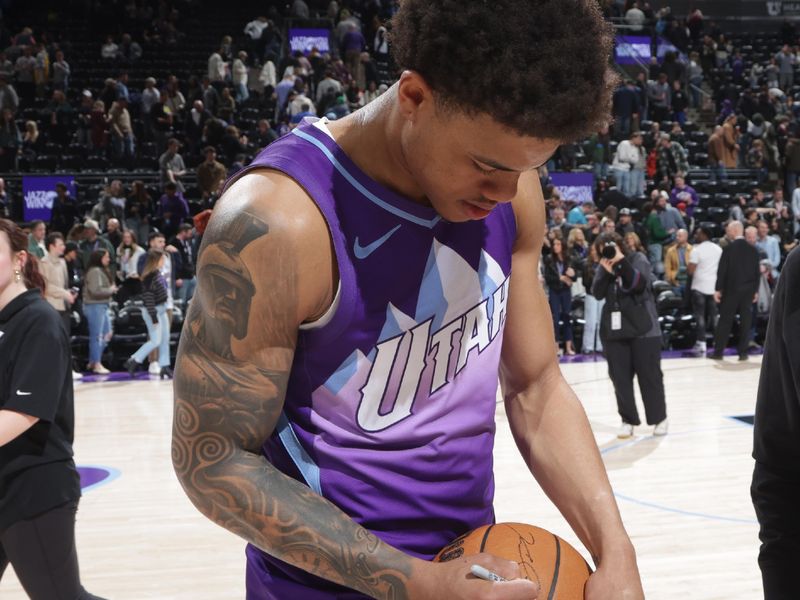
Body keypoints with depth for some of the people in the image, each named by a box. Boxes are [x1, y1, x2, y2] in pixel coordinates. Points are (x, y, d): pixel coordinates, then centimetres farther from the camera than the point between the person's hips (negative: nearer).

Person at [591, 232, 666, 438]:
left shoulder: (638, 259, -2)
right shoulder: (604, 266, 8)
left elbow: (640, 283, -17)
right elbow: (597, 293, -3)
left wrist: (622, 262, -23)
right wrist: (606, 272, -16)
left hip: (642, 328, -3)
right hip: (613, 329, 3)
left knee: (649, 375, 2)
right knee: (620, 377, 3)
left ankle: (659, 418, 15)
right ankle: (628, 420, 12)